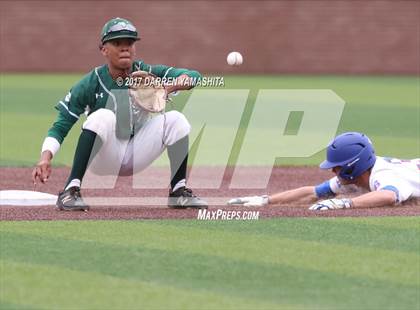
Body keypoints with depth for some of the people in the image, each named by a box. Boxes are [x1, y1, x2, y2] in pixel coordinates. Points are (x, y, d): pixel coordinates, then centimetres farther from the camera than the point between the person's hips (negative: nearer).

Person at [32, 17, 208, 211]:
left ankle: (178, 192, -9)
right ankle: (70, 192, -35)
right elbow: (60, 127, -16)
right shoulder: (91, 83, -14)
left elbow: (195, 76, -17)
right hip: (104, 158, -3)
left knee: (175, 119, -15)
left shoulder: (147, 74, -7)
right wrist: (45, 158, -34)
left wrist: (168, 87, -37)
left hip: (137, 157, 3)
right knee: (103, 116, -32)